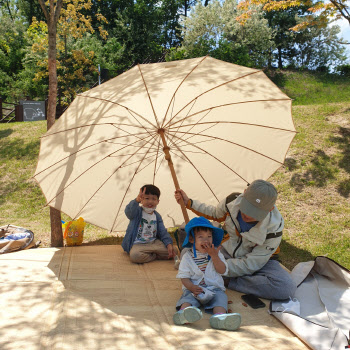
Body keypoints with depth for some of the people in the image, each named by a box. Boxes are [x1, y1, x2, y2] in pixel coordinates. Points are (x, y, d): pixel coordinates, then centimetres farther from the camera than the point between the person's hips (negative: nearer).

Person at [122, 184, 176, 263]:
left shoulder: (157, 216, 9)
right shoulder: (137, 212, -7)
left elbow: (163, 233, 7)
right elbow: (129, 212, -32)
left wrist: (169, 244, -12)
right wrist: (137, 200, -52)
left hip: (154, 243, 4)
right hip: (138, 244, -4)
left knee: (170, 252, -15)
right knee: (134, 255, -37)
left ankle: (148, 255, -2)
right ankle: (154, 256, -9)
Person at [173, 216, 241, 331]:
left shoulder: (216, 254, 10)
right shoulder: (187, 257, 3)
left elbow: (222, 270, -2)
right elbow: (184, 277, -1)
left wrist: (214, 256, -14)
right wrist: (192, 287, -21)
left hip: (214, 288, 2)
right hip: (193, 289, -1)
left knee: (220, 297, -27)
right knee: (187, 299, -30)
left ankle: (220, 317, -55)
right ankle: (184, 313, -60)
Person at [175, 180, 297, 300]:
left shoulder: (273, 229, -31)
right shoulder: (233, 200, -22)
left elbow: (251, 264, -26)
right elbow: (215, 214, 4)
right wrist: (188, 202, -3)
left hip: (258, 261, -1)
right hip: (228, 253, 2)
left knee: (287, 288, -33)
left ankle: (229, 281, -24)